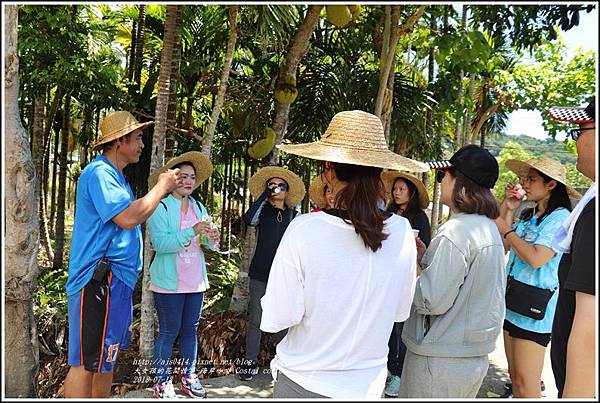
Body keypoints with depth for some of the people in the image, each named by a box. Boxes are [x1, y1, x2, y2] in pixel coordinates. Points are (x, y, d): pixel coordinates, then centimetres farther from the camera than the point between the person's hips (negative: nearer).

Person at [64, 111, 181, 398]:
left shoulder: (115, 175, 18)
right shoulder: (98, 172, -15)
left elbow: (133, 216, 22)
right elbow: (128, 218, -25)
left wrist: (165, 190, 12)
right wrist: (160, 187, -14)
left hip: (117, 278, 11)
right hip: (98, 280, -11)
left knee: (105, 356, 20)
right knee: (86, 361, -2)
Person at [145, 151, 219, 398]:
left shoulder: (199, 208, 9)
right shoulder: (160, 208, -8)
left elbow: (208, 243, 9)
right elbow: (160, 243, -20)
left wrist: (213, 239, -14)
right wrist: (192, 231, -27)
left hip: (195, 281, 5)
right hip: (169, 283, -5)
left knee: (190, 330, 13)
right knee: (169, 332, 3)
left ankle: (189, 378, 26)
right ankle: (162, 383, 17)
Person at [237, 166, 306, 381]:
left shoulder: (294, 215, 6)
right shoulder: (263, 211, 1)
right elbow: (248, 219, -22)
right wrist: (264, 195, -15)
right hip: (260, 274, -1)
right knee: (256, 319, 4)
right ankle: (250, 361, 18)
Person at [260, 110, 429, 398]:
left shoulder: (304, 230, -25)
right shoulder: (402, 233, -14)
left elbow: (276, 320, -19)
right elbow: (400, 312, 0)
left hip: (302, 382, -2)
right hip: (367, 384, 3)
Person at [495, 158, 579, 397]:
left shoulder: (560, 218, -13)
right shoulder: (528, 216, 10)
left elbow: (536, 259, -24)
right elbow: (504, 246, 17)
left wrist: (506, 230, -12)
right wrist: (507, 209, 8)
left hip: (534, 312, -8)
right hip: (513, 305, 8)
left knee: (526, 387, -1)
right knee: (515, 378, 16)